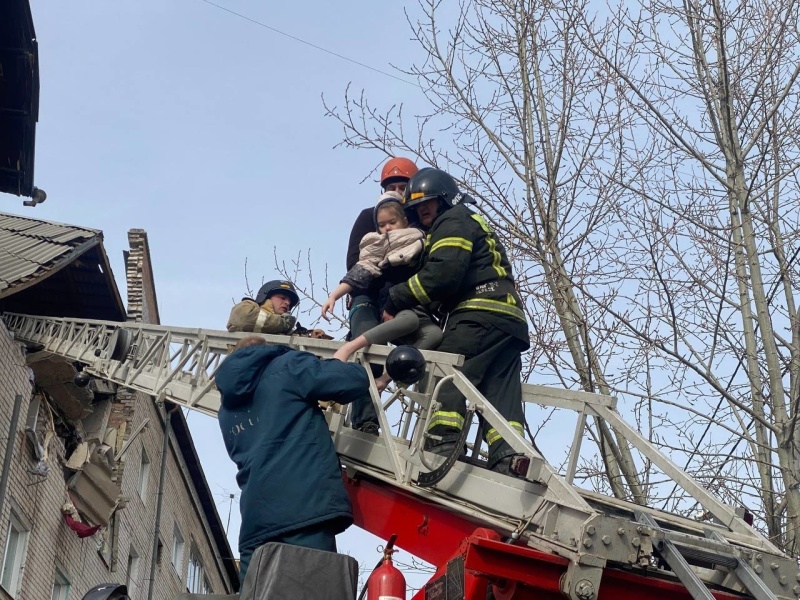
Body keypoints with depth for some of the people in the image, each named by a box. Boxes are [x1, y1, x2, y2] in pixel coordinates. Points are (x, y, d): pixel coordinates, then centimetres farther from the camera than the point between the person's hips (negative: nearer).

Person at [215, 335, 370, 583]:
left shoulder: (228, 408, 26)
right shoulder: (286, 367, 8)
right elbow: (355, 380, 1)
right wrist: (337, 363, 24)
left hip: (255, 517, 6)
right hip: (304, 507, -6)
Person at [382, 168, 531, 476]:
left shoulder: (454, 222, 5)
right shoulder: (477, 226, 37)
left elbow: (443, 274, -12)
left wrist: (396, 300, -6)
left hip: (479, 314, -10)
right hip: (510, 321, 10)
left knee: (447, 379, -14)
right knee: (501, 396, -1)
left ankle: (441, 446, -27)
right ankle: (508, 460, -14)